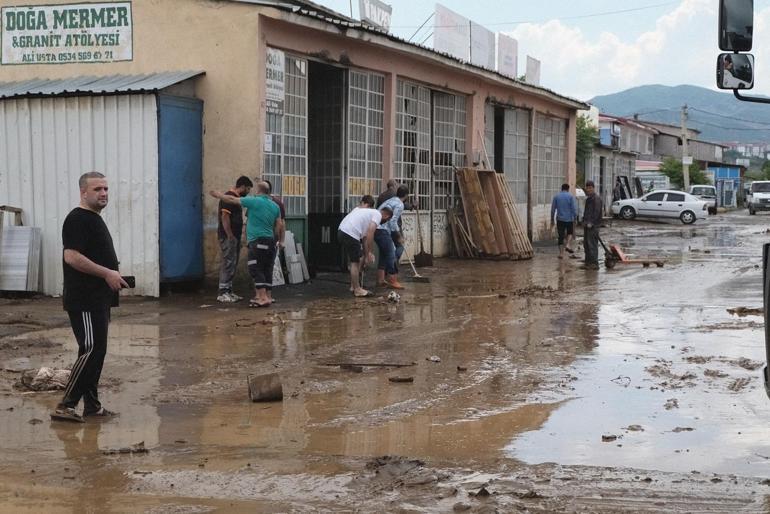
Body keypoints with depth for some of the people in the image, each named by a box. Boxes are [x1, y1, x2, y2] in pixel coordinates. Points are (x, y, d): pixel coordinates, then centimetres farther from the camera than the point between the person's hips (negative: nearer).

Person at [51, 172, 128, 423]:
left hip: (99, 299, 10)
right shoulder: (77, 219, -13)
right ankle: (65, 406, -9)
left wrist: (114, 277, 15)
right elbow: (71, 256, -24)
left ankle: (92, 406, 18)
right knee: (90, 350, -12)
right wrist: (107, 273, -23)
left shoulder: (95, 219, 19)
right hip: (84, 301, -10)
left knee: (97, 351, 12)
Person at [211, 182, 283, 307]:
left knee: (256, 269, -7)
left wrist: (218, 195, 14)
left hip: (257, 241, -7)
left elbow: (232, 199, 0)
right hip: (271, 242, 7)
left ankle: (263, 298, -14)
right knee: (267, 270, 9)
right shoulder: (275, 206, 10)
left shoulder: (254, 201, -8)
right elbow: (280, 225, 11)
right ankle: (261, 296, 13)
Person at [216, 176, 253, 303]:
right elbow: (224, 217, -20)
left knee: (233, 264, 12)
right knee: (228, 263, -10)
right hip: (228, 237, -10)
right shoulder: (229, 197, -13)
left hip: (234, 237, 10)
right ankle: (222, 293, -9)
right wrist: (230, 236, -22)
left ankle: (228, 291, 16)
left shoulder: (236, 198, 18)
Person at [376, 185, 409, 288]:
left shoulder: (390, 200, 21)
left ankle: (380, 280, 20)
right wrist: (399, 236, -3)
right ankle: (392, 281, -3)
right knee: (391, 255, -4)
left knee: (384, 254, 17)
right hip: (383, 230, -9)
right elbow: (393, 222, -13)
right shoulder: (400, 204, -7)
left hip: (376, 229, 9)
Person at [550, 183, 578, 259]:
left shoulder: (556, 196, 4)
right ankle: (567, 245, -5)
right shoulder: (571, 196, -4)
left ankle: (561, 253, 3)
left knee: (561, 236, 6)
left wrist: (552, 220, 10)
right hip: (569, 219, -2)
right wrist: (575, 219, -1)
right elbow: (574, 209, -8)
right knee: (570, 232, 20)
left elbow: (553, 209, 5)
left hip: (560, 219, 2)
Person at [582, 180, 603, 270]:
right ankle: (588, 262, 20)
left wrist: (591, 222, -23)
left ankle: (594, 263, -9)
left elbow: (596, 212, -20)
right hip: (587, 225, 10)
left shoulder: (596, 198, -12)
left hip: (593, 226, -10)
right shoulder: (588, 198, 19)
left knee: (592, 244, -10)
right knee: (586, 244, 13)